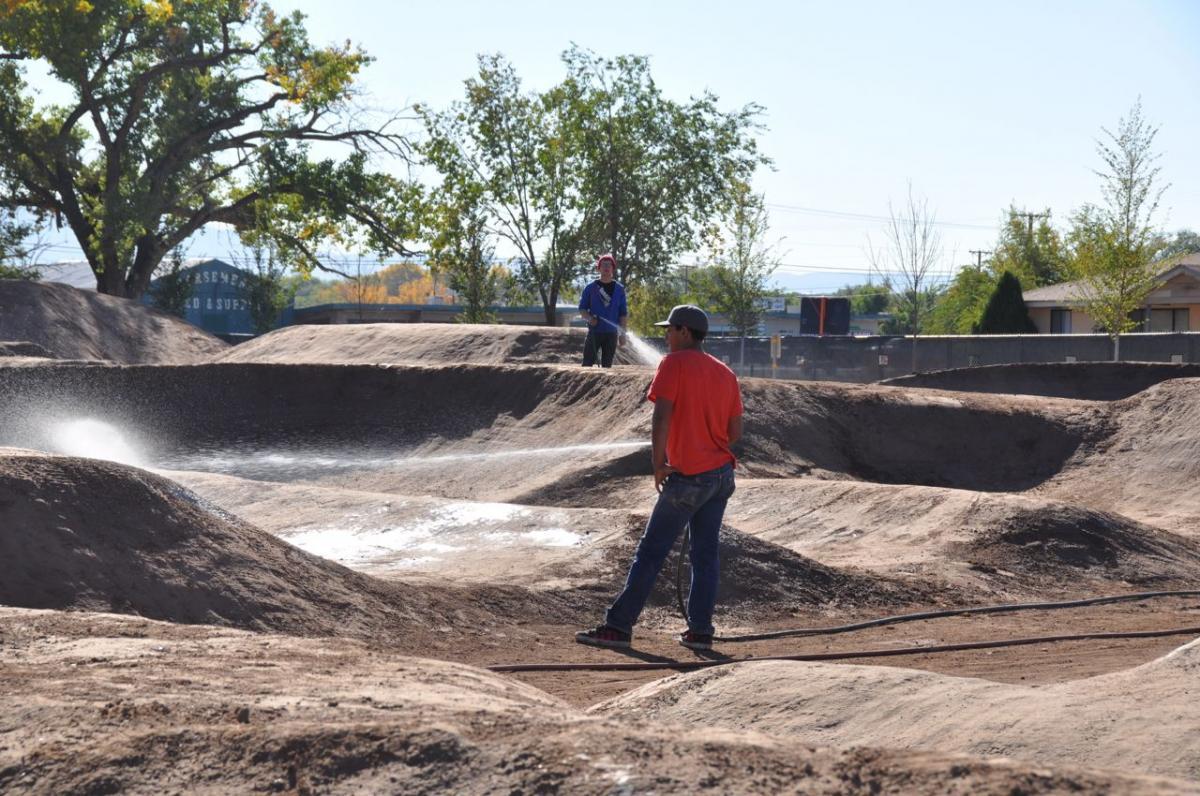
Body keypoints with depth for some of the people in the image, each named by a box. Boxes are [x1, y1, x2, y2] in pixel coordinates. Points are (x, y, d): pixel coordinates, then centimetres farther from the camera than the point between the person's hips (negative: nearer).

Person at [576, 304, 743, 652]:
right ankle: (700, 630, 9)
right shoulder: (725, 373, 12)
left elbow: (661, 417, -18)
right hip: (722, 473, 7)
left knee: (651, 552, -3)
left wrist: (658, 464, -11)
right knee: (706, 554, 10)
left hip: (687, 478, -7)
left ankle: (618, 626, -1)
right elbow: (736, 432, 11)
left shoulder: (674, 363, -8)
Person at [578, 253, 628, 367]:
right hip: (594, 331, -1)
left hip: (611, 333, 1)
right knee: (587, 363, -8)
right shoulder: (591, 288, 4)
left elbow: (623, 314, 8)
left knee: (607, 365, 5)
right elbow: (582, 309, 6)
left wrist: (622, 333, 1)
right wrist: (589, 318, -15)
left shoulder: (619, 289, 7)